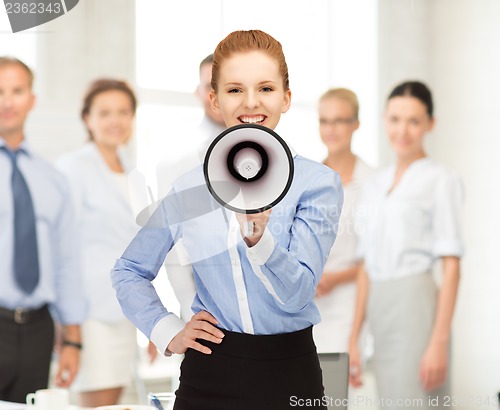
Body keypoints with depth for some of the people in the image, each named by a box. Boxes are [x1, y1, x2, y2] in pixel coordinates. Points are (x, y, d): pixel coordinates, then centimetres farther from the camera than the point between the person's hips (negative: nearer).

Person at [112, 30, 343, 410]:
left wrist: (258, 237, -30)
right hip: (209, 376, 2)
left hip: (290, 377, -2)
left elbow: (298, 294, -14)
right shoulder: (187, 189, 2)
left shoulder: (318, 182, -6)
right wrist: (168, 332, 2)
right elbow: (129, 271, 15)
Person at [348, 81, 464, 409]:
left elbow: (451, 266, -9)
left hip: (417, 308, -7)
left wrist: (439, 342, -16)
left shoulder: (441, 181, -3)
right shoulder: (376, 186, 16)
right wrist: (354, 339, 13)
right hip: (381, 314, 7)